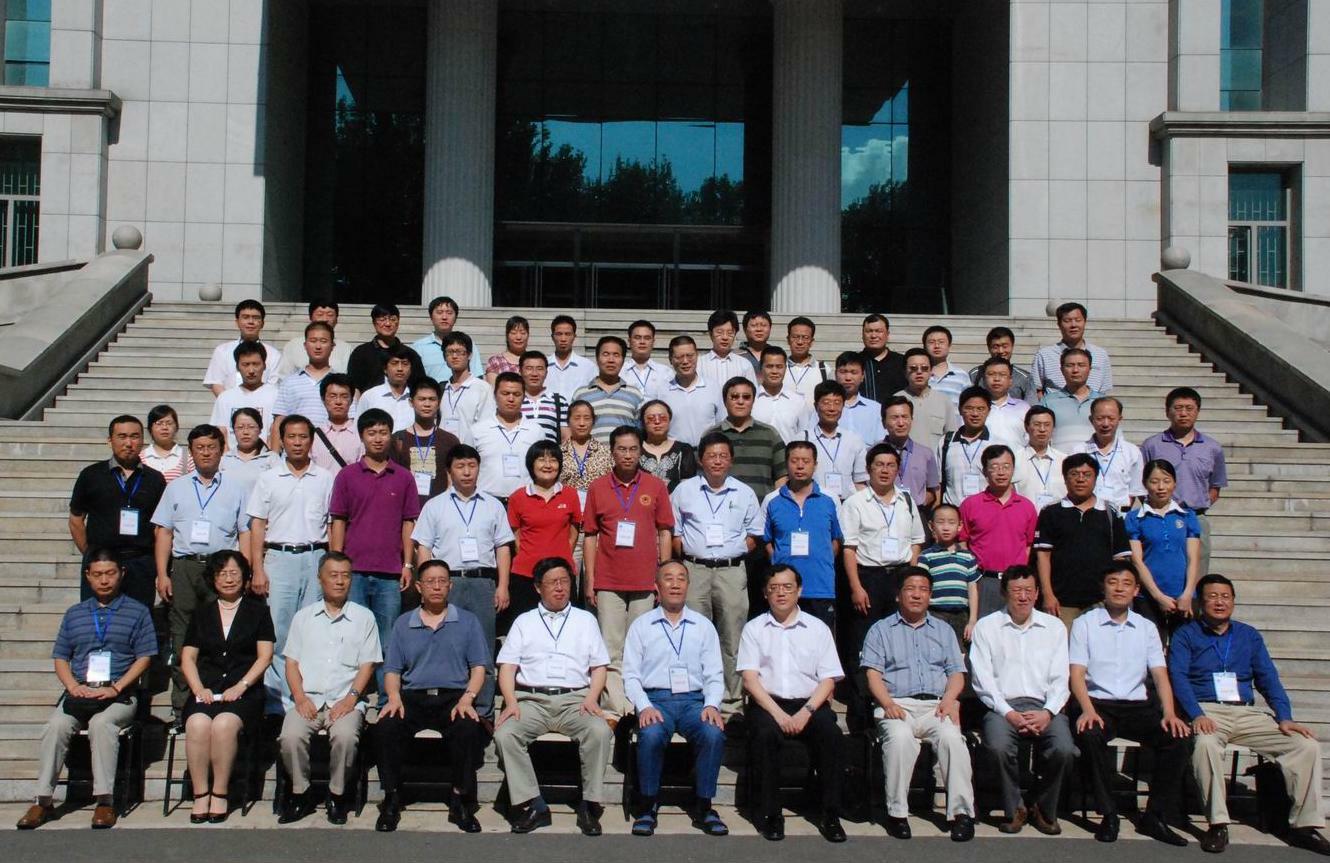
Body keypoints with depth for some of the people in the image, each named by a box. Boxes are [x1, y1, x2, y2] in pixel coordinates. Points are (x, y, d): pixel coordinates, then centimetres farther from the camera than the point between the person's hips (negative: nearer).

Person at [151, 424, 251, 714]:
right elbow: (163, 532, 12)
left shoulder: (236, 490, 12)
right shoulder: (176, 488, 16)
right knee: (182, 637, 1)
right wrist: (162, 574, 1)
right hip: (184, 567, 1)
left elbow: (245, 535, 8)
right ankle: (182, 705, 5)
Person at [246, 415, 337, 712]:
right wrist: (258, 570, -3)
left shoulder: (326, 479, 9)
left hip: (315, 558, 0)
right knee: (277, 629, -3)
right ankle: (276, 694, 2)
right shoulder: (268, 479, 8)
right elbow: (257, 525, 6)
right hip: (279, 557, 0)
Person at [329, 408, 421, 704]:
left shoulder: (403, 478, 8)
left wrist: (407, 564, 2)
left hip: (390, 572, 0)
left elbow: (408, 523, 9)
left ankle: (388, 700, 11)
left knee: (388, 639, 5)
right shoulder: (347, 476, 6)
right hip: (354, 570, 0)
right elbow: (338, 522, 5)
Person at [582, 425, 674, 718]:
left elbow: (664, 532, 7)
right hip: (608, 582, 0)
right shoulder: (597, 488, 5)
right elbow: (590, 536, 7)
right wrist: (589, 581, 2)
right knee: (612, 650, 0)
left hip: (645, 583, 0)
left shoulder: (656, 487, 5)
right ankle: (617, 708, 3)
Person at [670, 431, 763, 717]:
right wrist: (686, 554, -1)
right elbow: (672, 530, 11)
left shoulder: (744, 493, 9)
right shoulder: (684, 490, 8)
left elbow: (755, 534, 14)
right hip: (695, 570, 0)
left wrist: (736, 553, 1)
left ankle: (731, 701, 8)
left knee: (732, 639, 1)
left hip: (732, 570, 0)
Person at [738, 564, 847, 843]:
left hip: (809, 704, 1)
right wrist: (778, 713, -15)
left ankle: (830, 814, -18)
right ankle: (770, 814, -20)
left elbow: (828, 680, 5)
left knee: (831, 733, -29)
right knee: (765, 733, -33)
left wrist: (806, 712, -12)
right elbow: (750, 678, -1)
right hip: (767, 703, -1)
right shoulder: (754, 628, 10)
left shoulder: (818, 628, 12)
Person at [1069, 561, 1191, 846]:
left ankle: (1155, 817, -13)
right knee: (1089, 735, -35)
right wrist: (1088, 711, -21)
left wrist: (1169, 713, -12)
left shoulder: (1146, 628, 15)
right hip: (1099, 703, -3)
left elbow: (1160, 674, 6)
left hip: (1138, 705, 3)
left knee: (1177, 736, -24)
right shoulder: (1084, 624, 6)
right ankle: (1108, 814, -18)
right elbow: (1077, 674, -3)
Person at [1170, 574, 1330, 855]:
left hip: (1248, 713, 4)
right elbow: (1178, 677, -5)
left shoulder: (1249, 636, 21)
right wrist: (1196, 715, -22)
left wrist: (1285, 718, -3)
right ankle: (1217, 824, -31)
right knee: (1205, 744, -38)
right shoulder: (1186, 635, 9)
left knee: (1307, 745, -14)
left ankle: (1304, 824, -9)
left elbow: (1268, 679, 13)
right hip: (1207, 712, -4)